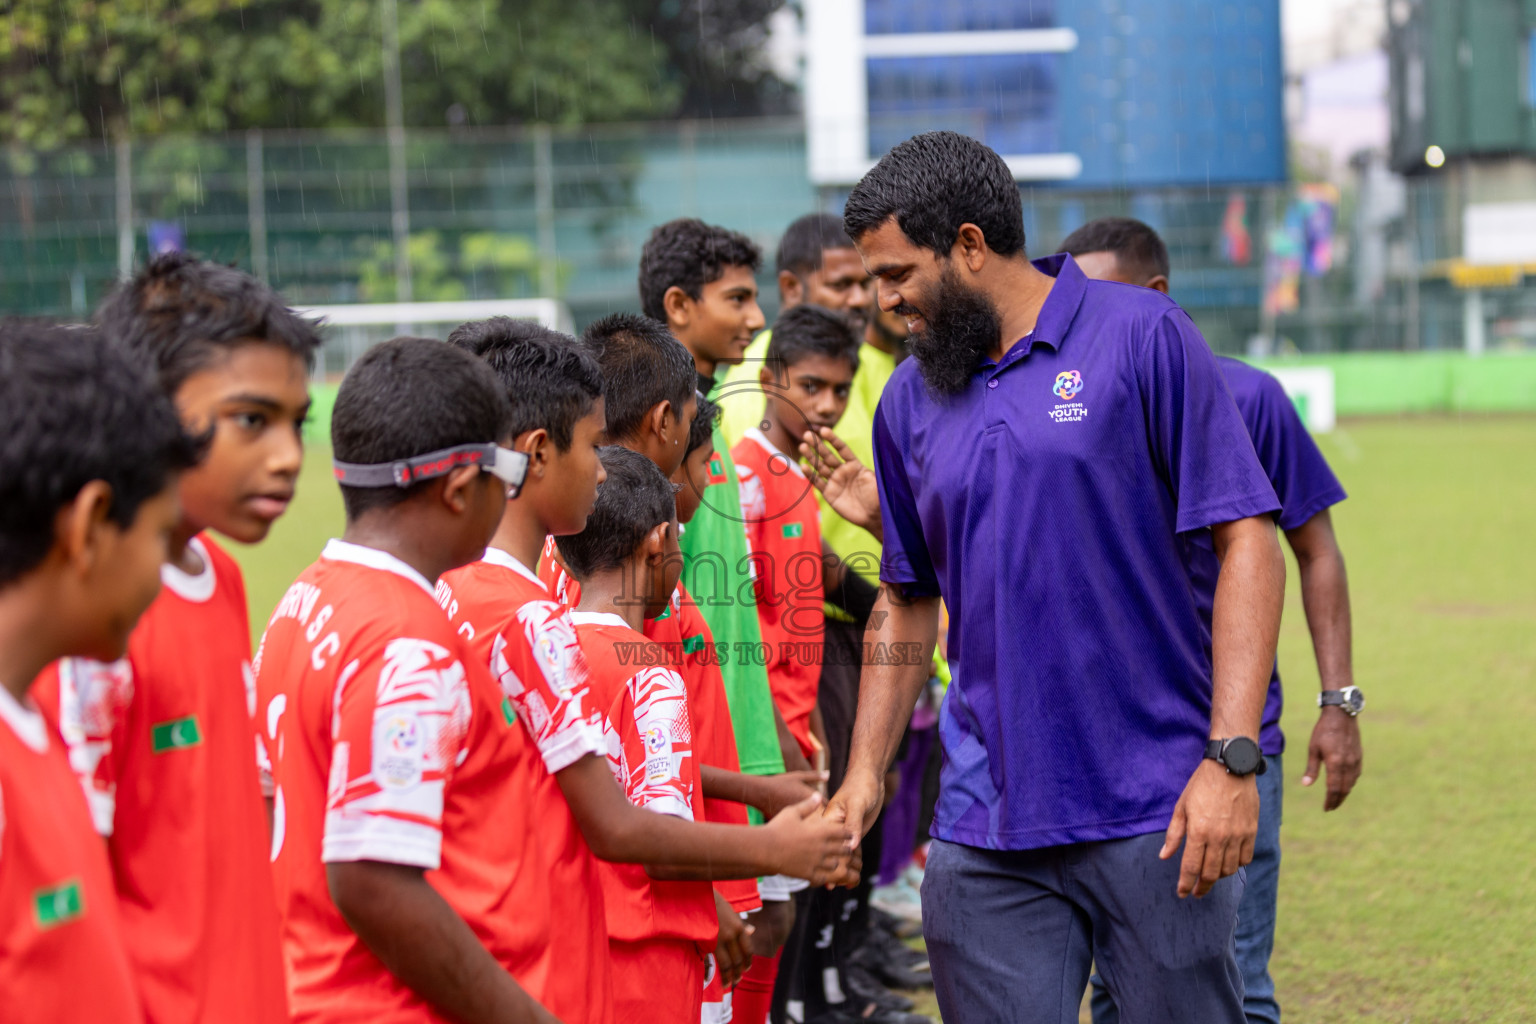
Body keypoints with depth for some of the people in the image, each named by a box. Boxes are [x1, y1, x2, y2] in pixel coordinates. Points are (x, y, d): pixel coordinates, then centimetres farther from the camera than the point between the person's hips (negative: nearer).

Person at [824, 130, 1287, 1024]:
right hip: (985, 832, 4)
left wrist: (1231, 759, -14)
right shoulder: (911, 400, 12)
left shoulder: (1142, 337, -3)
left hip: (1156, 814, -4)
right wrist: (865, 775, 11)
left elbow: (1248, 541, -6)